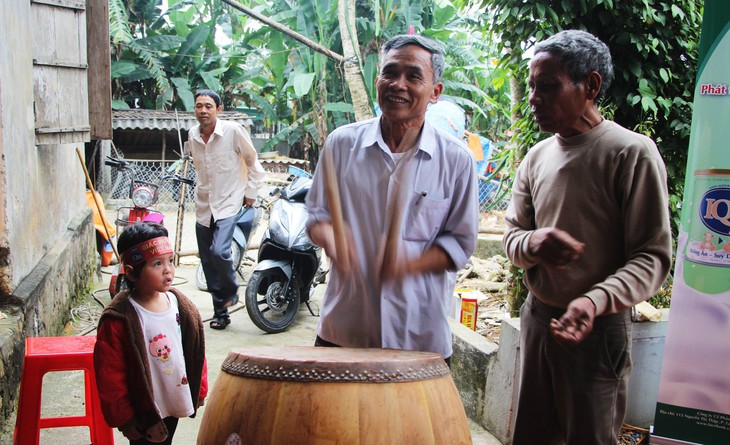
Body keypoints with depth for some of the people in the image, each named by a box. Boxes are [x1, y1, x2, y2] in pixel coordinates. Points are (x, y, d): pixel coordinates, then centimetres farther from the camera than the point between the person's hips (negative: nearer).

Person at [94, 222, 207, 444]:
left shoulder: (182, 306, -4)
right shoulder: (118, 320, -21)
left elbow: (195, 352, 7)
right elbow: (109, 376, -16)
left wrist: (199, 390, 10)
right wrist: (124, 419, -12)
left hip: (174, 405, 6)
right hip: (144, 414, -6)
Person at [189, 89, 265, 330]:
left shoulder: (233, 131, -11)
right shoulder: (192, 135, 5)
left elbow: (252, 162, -1)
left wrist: (250, 193, -2)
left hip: (229, 204, -5)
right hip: (203, 207, 6)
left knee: (219, 251, -25)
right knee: (208, 262, 7)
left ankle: (232, 291, 5)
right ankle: (220, 313, 21)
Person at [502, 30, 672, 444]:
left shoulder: (632, 152, -12)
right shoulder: (537, 157, 7)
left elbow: (653, 257, -14)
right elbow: (512, 235, 9)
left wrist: (596, 301, -31)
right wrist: (534, 243, -15)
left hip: (599, 329, -5)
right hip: (536, 318, 6)